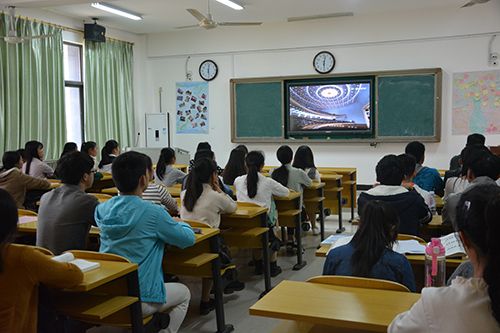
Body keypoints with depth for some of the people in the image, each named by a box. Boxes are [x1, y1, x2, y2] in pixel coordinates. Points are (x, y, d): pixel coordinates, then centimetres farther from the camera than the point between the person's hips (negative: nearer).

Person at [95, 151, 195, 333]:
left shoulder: (102, 209, -1)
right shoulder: (153, 213, -18)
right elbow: (188, 239, -5)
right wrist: (180, 224, 16)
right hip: (138, 300, -6)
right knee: (184, 293, 22)